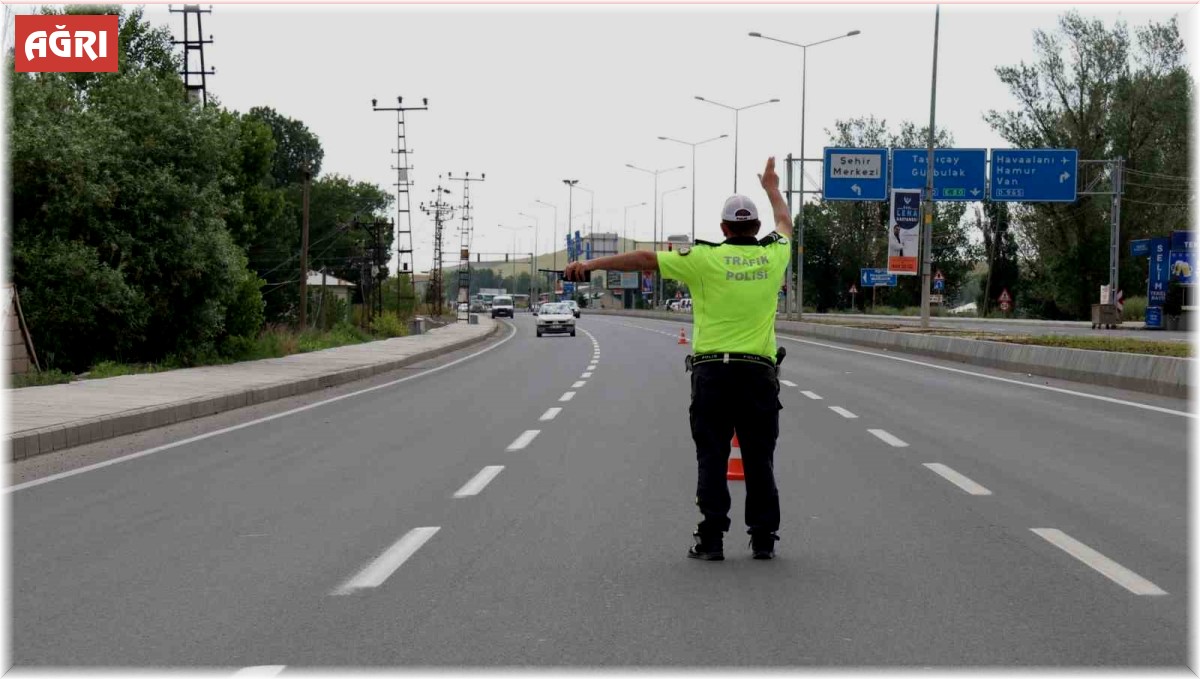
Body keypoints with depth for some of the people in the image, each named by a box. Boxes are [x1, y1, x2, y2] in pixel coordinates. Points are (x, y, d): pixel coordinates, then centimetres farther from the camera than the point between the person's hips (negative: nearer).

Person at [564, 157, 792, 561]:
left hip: (711, 371, -2)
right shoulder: (773, 255, 5)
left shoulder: (705, 259, -4)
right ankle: (763, 539, 7)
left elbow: (643, 259, -3)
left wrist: (590, 265, 4)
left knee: (712, 458, 2)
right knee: (759, 459, 6)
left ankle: (711, 539, 0)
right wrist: (772, 188, 46)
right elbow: (785, 224, 28)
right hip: (759, 372, 2)